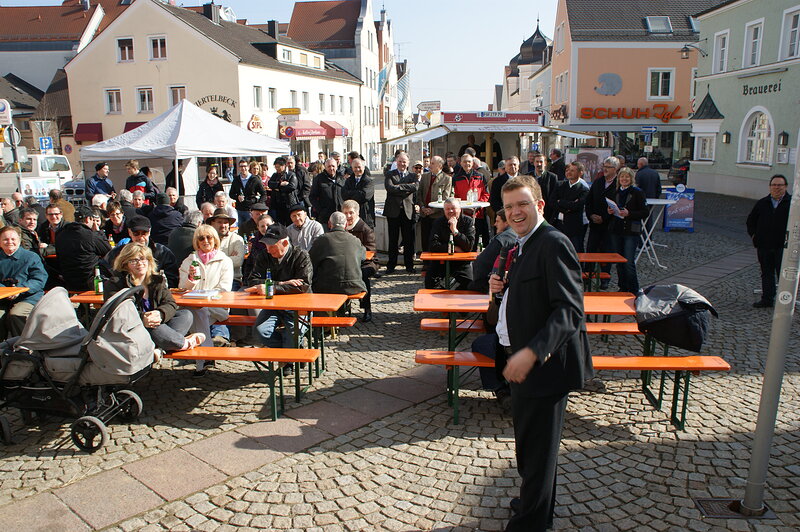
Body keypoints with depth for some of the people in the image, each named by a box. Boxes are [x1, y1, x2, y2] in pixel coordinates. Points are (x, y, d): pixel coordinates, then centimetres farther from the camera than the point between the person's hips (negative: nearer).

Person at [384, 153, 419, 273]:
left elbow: (416, 187, -9)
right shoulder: (390, 175, 7)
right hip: (393, 210, -1)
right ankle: (391, 265, 14)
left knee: (409, 239, 4)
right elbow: (389, 188, -12)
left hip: (408, 210, 1)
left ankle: (409, 265, 14)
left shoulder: (413, 175, 12)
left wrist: (399, 186, -11)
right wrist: (407, 188, -11)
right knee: (393, 239, 5)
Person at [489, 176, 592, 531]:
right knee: (529, 441, 25)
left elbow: (570, 309, -27)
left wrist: (532, 352, -37)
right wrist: (503, 287, 2)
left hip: (545, 365, -10)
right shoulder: (524, 245, 11)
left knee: (537, 446, 4)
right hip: (522, 360, 10)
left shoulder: (553, 244, -20)